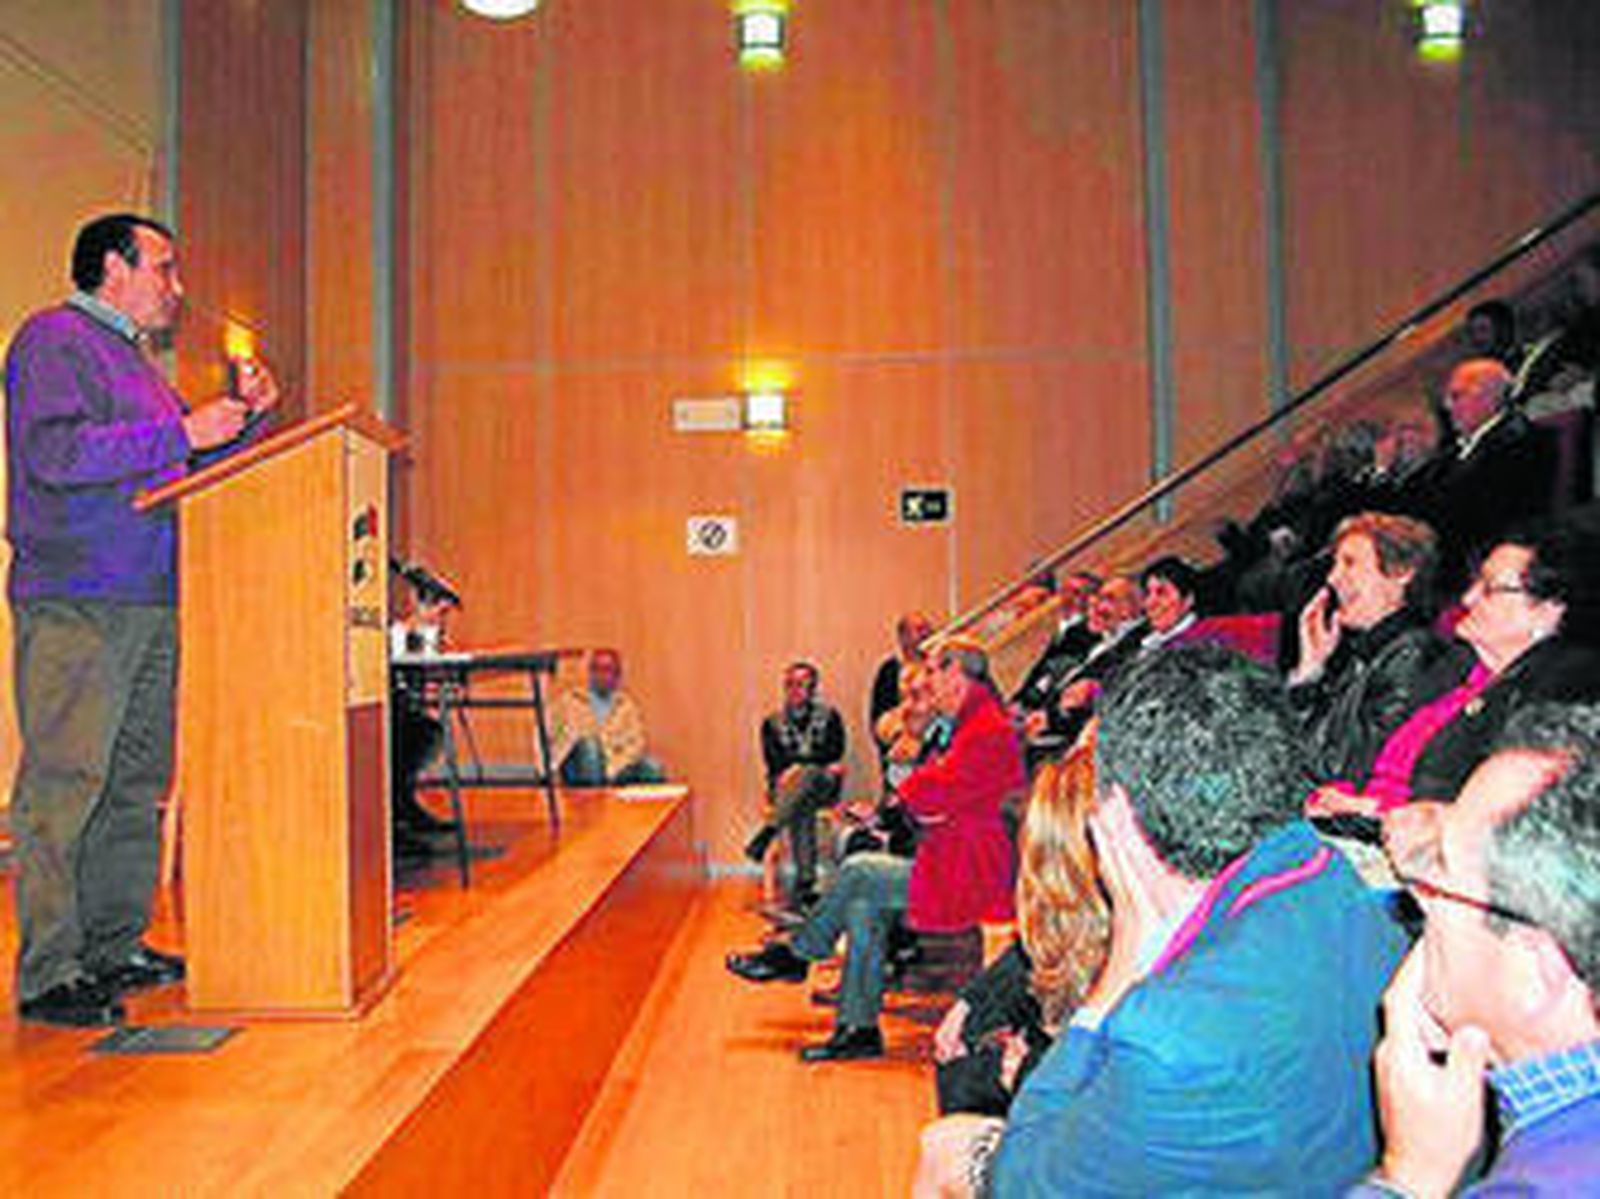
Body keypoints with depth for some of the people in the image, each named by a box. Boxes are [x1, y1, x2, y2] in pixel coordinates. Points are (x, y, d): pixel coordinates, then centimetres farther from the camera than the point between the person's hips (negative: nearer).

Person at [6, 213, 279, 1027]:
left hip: (150, 603, 9)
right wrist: (183, 433, -16)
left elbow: (185, 468, 29)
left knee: (136, 784, 10)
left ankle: (116, 948, 19)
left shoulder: (135, 358, 25)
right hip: (76, 602, -9)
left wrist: (242, 418, 15)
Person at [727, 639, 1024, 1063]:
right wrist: (925, 797, -4)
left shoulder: (988, 731, -17)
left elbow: (932, 795, -19)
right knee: (863, 905, -1)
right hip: (957, 866, 10)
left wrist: (912, 789, 2)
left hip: (970, 880, -10)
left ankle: (797, 955, 7)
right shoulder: (975, 724, 17)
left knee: (857, 871, -11)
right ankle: (860, 1028, 3)